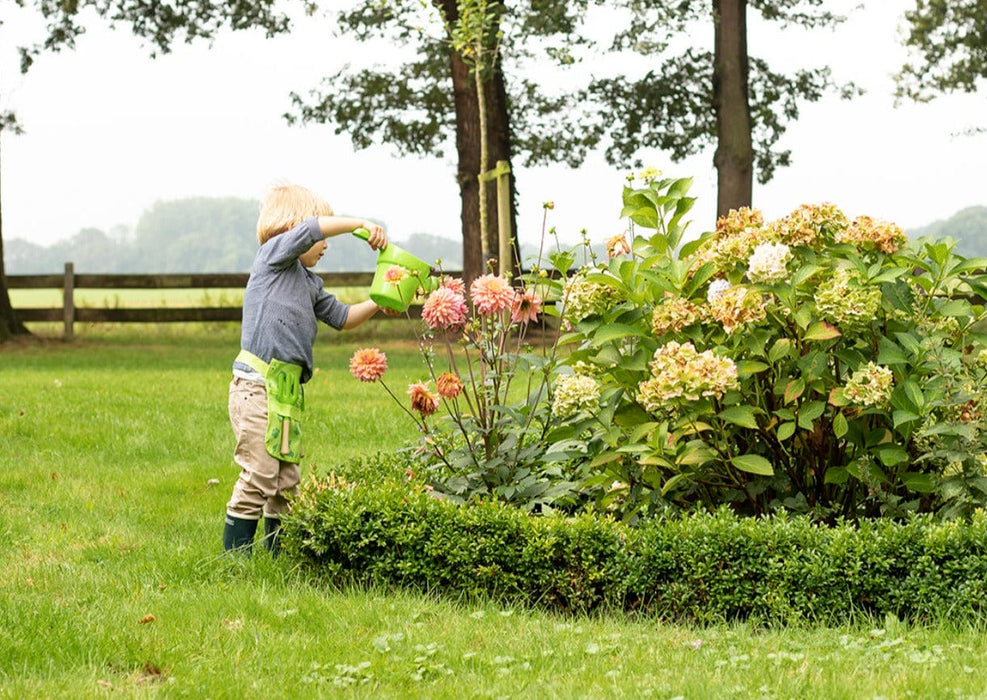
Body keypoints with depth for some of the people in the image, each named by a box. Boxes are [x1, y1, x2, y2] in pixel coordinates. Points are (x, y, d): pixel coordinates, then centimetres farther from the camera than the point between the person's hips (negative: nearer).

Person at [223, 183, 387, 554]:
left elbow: (341, 317, 29)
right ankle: (234, 559, -6)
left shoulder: (309, 283, 23)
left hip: (289, 391, 9)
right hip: (258, 385, -9)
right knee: (258, 476, -10)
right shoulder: (273, 255, -2)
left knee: (286, 482, 11)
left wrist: (377, 304, 14)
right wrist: (362, 224, -13)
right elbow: (310, 229, -18)